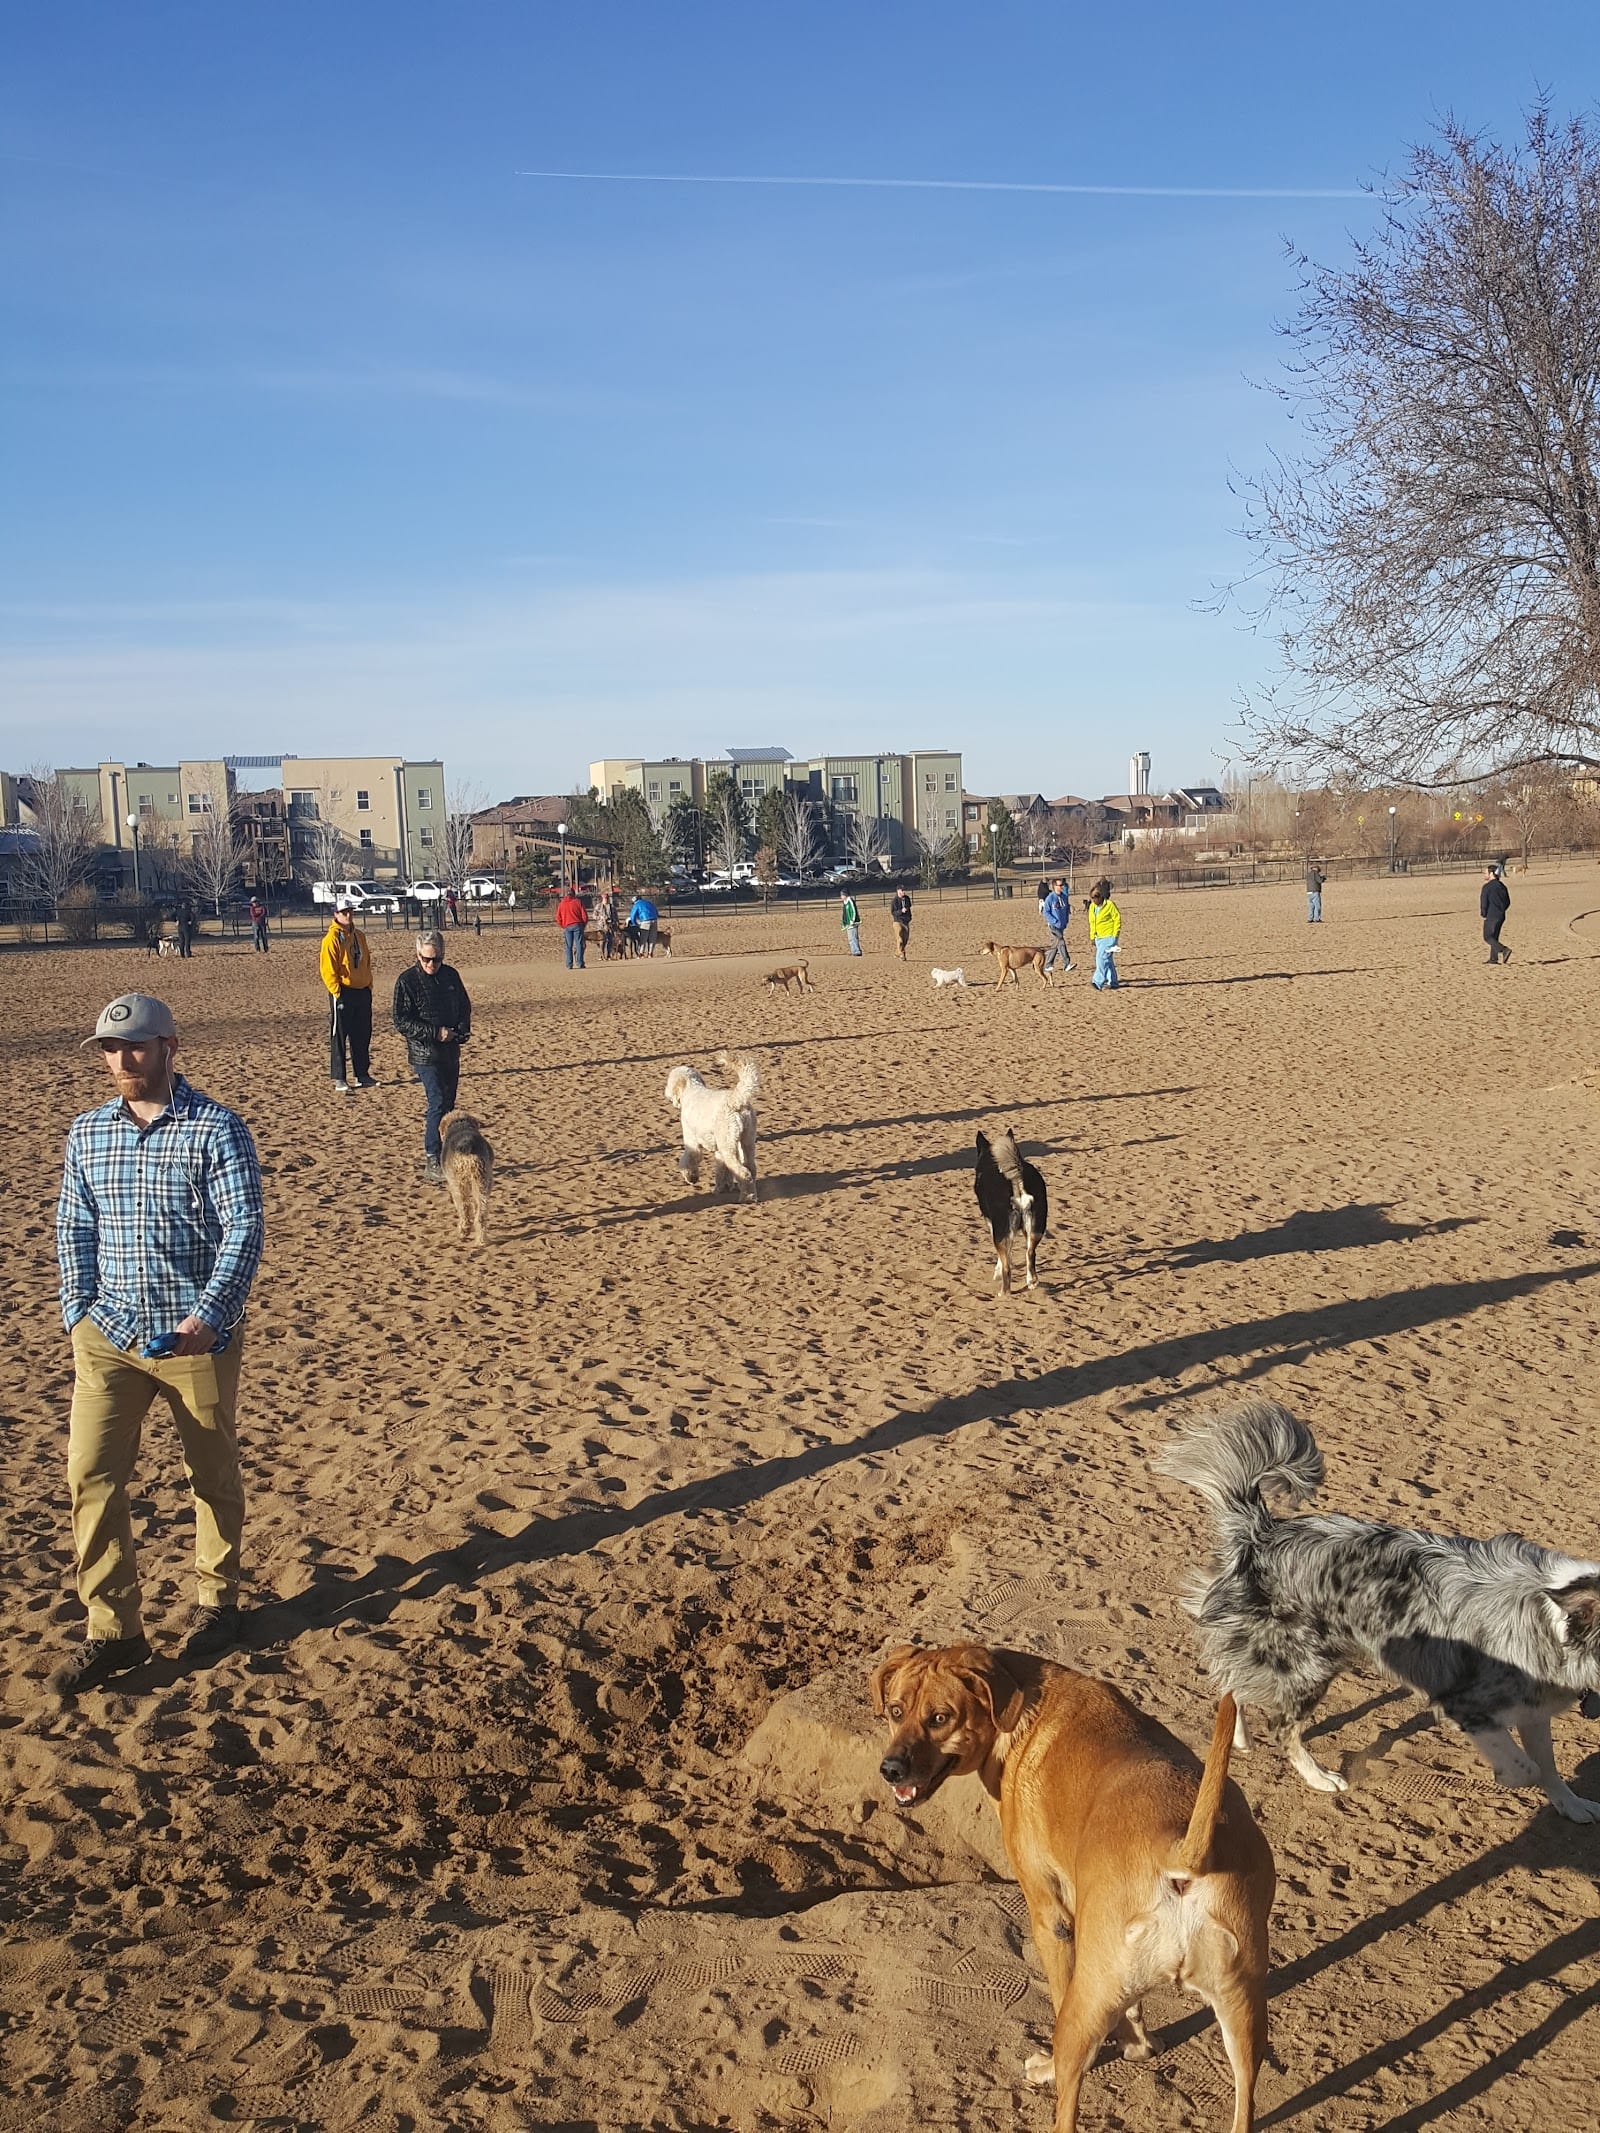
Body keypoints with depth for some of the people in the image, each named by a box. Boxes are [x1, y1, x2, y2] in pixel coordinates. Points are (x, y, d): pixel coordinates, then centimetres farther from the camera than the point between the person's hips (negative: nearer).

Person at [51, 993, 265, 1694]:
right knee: (90, 1474, -4)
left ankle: (217, 1602, 31)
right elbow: (74, 1228, 12)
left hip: (197, 1335, -3)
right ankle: (113, 1631, 6)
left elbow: (244, 1229, -13)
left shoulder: (217, 1129, -9)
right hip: (108, 1334, 4)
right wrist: (79, 1311, 0)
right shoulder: (87, 1133, 6)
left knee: (213, 1475, 11)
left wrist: (208, 1316, -22)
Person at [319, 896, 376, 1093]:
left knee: (363, 1036, 12)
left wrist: (368, 985, 13)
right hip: (343, 993, -7)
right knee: (339, 1037, -1)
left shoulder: (359, 936, 12)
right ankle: (339, 1079, 3)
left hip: (362, 992, 7)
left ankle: (362, 1075, 21)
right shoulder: (332, 938, -9)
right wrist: (337, 991, -16)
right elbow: (328, 969, -13)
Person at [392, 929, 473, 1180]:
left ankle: (433, 1150, 25)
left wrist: (462, 1030, -2)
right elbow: (401, 1021, -12)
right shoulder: (407, 981, -9)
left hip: (450, 1051, 6)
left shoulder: (450, 976, 7)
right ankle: (432, 1159, -10)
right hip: (424, 1053, -6)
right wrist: (435, 1033, -19)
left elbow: (465, 1007, 18)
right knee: (438, 1103, -14)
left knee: (448, 1104, 11)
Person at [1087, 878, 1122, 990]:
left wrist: (1115, 935, -12)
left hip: (1109, 937, -7)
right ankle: (1112, 983, 20)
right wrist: (1092, 937, 15)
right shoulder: (1092, 907, 8)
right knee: (1108, 960, 13)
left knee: (1102, 958, -17)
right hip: (1099, 937, 7)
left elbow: (1117, 919, -9)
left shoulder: (1110, 905, -12)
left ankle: (1098, 982, -20)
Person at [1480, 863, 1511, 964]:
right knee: (1494, 937, 14)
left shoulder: (1487, 887, -13)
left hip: (1491, 916, -8)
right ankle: (1493, 959, 14)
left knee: (1488, 937, -2)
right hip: (1501, 916, 8)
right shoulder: (1502, 886, 11)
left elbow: (1484, 902, -15)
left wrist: (1483, 914, -2)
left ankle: (1504, 950, -19)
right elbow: (1508, 902, 15)